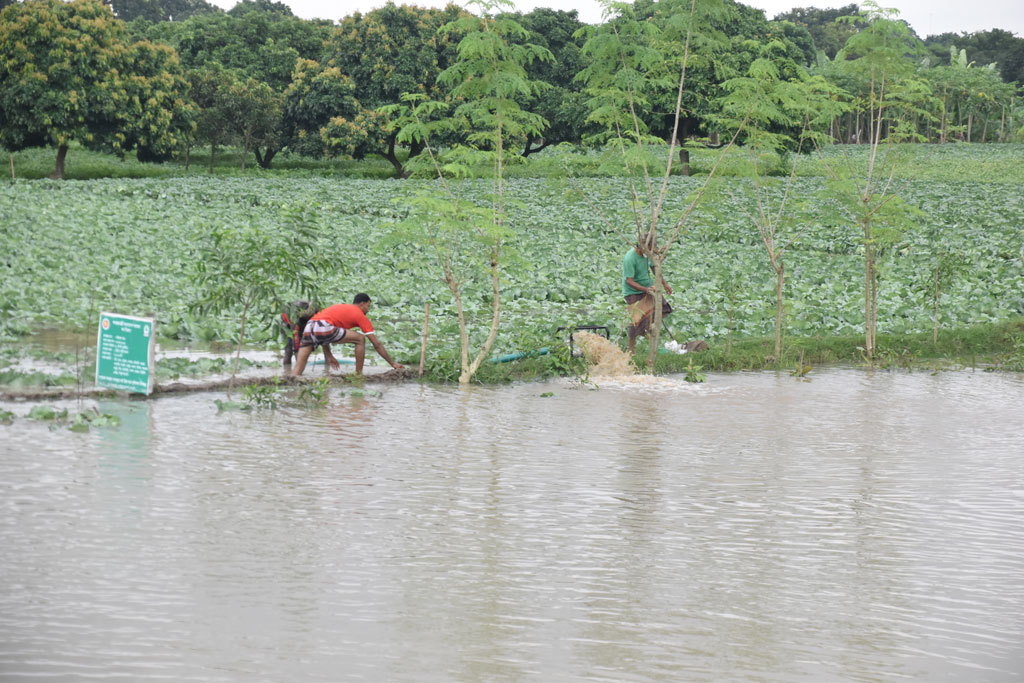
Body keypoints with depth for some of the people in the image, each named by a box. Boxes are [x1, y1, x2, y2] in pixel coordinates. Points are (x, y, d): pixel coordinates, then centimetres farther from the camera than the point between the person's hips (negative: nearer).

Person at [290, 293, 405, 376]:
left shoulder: (339, 307, 35)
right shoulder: (361, 316, 16)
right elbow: (377, 345, 16)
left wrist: (329, 356, 40)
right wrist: (392, 363, 23)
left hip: (309, 327, 7)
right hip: (323, 327, -7)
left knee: (297, 373, 8)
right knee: (360, 339, 8)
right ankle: (359, 375, 11)